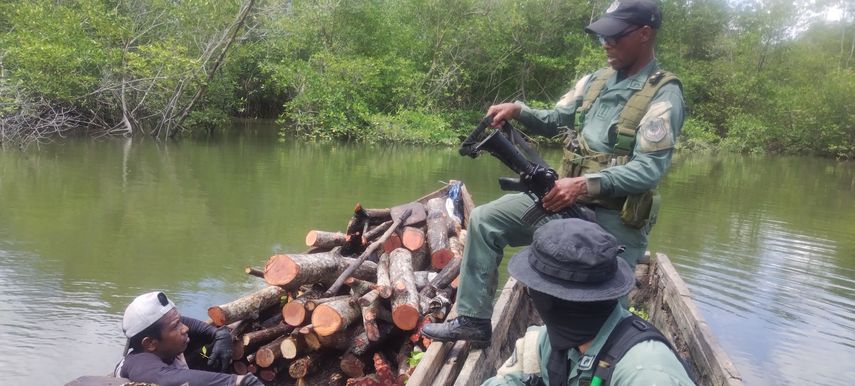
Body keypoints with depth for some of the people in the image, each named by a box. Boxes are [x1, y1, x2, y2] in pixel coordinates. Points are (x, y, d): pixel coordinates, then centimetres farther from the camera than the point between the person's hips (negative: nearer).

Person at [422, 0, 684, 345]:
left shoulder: (664, 96, -13)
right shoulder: (596, 81, 8)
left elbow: (649, 169, -22)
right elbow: (554, 121, 18)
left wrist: (586, 184, -32)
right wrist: (518, 110, -3)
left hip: (614, 218, -6)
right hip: (568, 198, 7)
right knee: (485, 220, -2)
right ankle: (473, 320, 4)